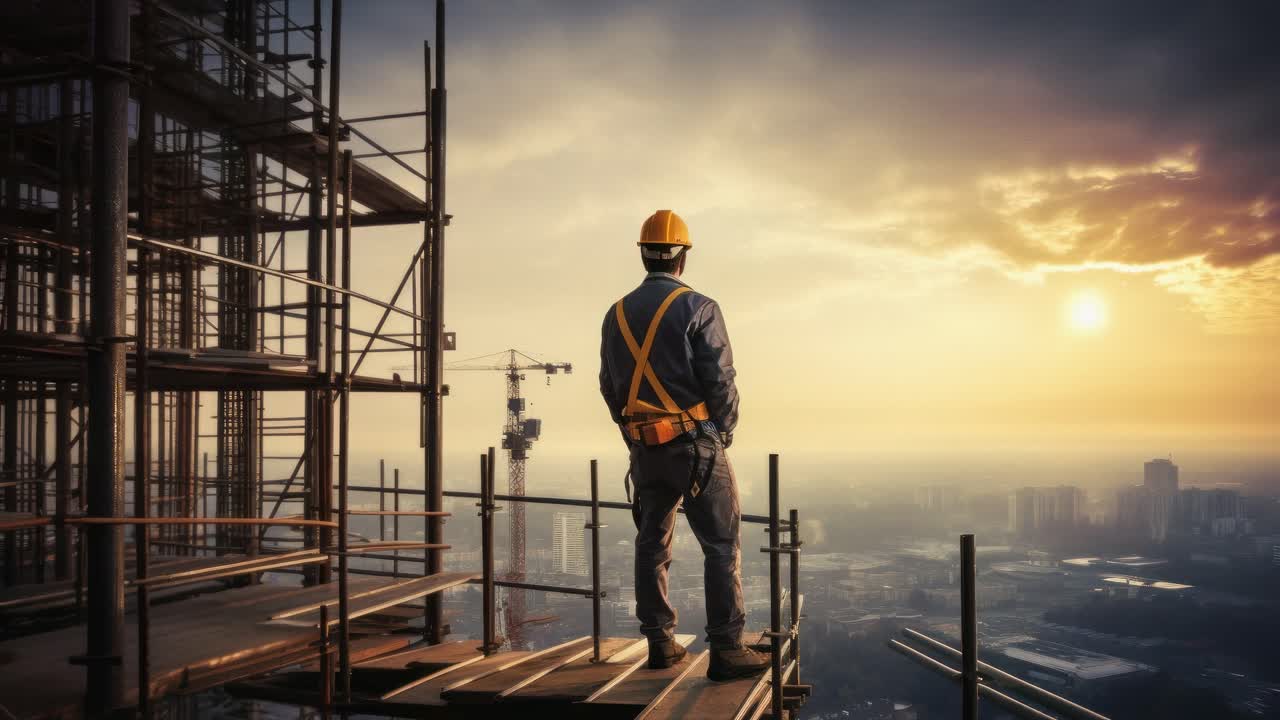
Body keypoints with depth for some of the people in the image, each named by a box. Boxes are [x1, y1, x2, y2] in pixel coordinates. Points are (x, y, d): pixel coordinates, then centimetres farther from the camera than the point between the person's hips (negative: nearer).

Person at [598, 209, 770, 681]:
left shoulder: (617, 314, 7)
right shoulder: (697, 308, -11)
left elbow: (609, 387, 11)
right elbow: (721, 380, -13)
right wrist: (724, 433, 2)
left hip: (644, 448, 6)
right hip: (695, 445, -6)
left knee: (651, 545, 14)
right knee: (722, 547, 0)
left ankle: (660, 643, 20)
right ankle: (726, 650, 0)